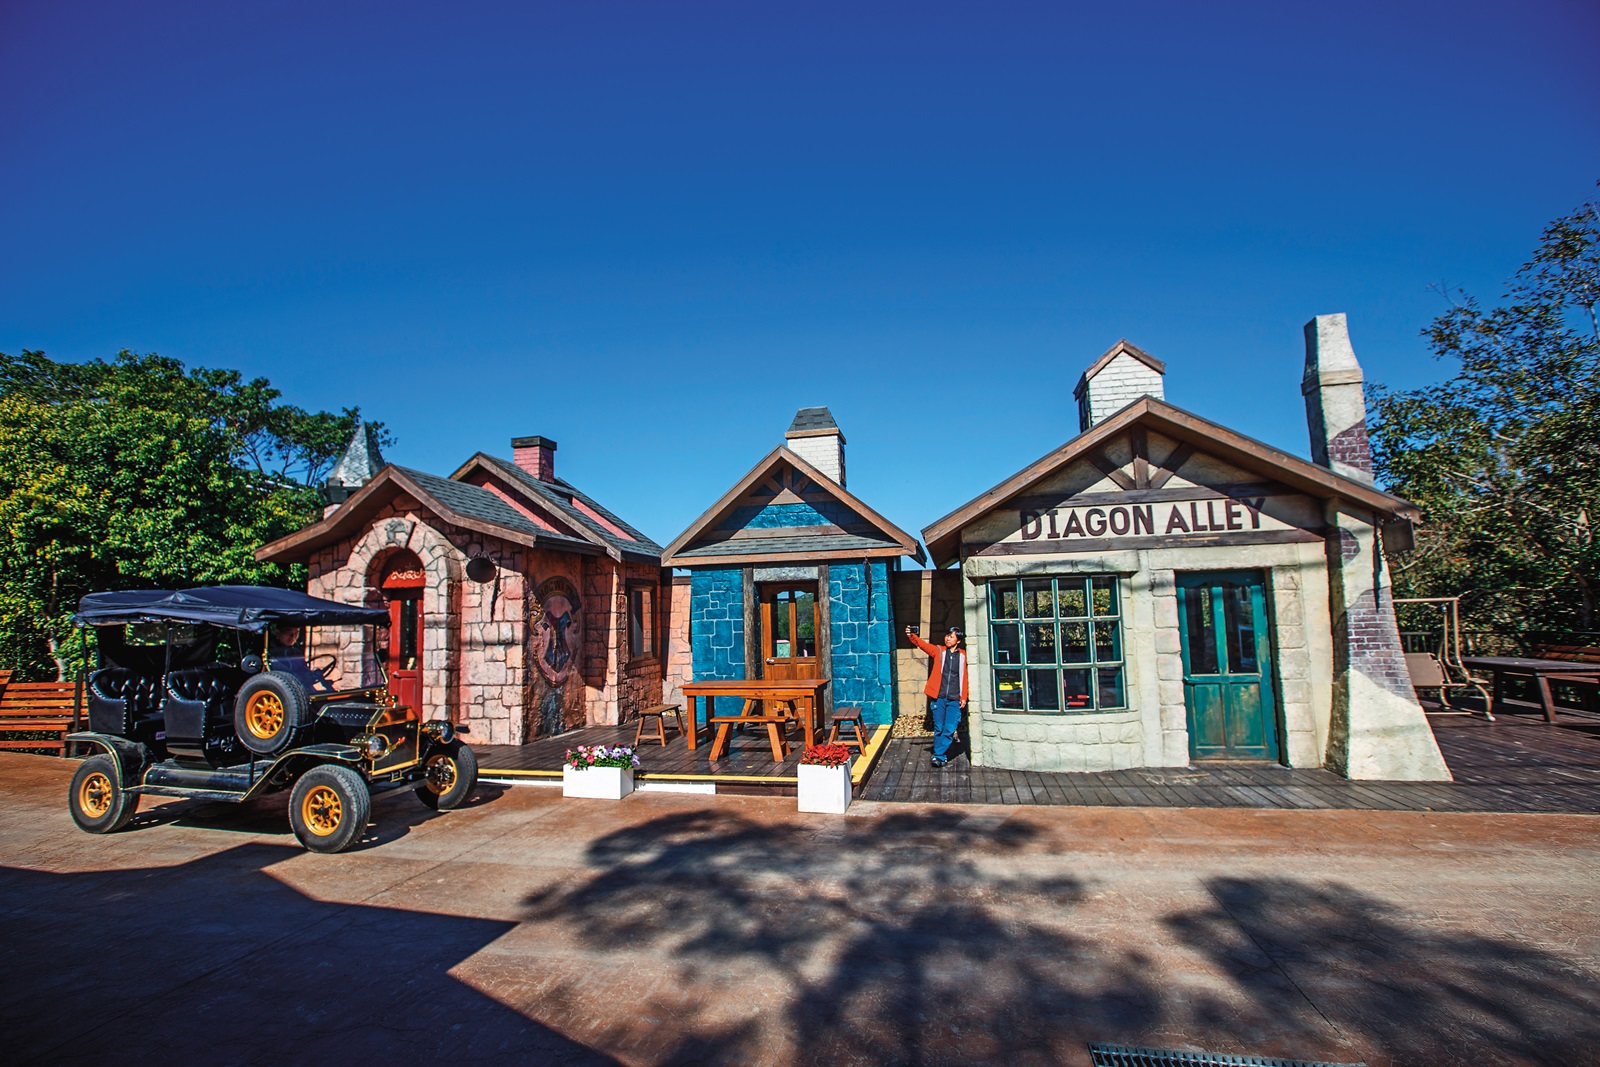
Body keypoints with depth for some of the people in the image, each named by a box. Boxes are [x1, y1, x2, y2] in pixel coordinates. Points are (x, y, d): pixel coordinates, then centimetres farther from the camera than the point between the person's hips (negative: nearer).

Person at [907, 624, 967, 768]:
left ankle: (939, 755, 6)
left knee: (949, 729, -4)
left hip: (954, 700, 0)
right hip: (939, 697, 0)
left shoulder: (962, 655, 5)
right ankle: (942, 756, 17)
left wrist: (963, 697, 1)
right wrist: (911, 636, -30)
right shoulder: (939, 651, 4)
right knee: (938, 729, 5)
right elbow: (923, 644, -11)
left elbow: (964, 677, 5)